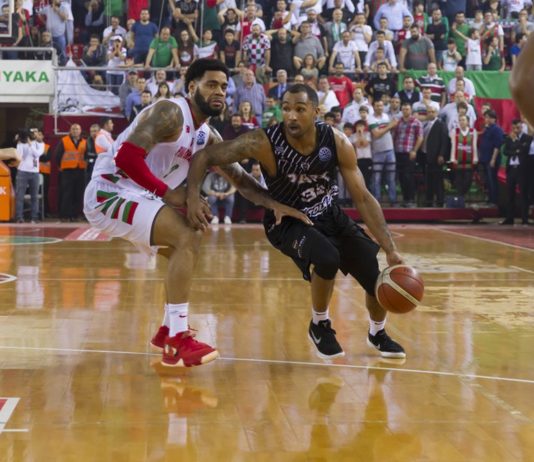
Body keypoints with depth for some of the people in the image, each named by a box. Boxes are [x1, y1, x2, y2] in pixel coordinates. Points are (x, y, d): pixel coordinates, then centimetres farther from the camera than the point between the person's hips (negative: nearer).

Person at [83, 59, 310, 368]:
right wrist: (168, 194, -23)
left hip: (135, 198, 10)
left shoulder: (207, 137, 11)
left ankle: (168, 331, 26)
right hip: (109, 193, -10)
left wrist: (274, 204, 1)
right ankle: (177, 342, -21)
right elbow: (126, 156, -27)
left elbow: (241, 179, 16)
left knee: (187, 244, 20)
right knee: (187, 240, -21)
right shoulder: (170, 113, -17)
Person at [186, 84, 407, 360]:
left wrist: (390, 250, -20)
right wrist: (193, 197, -43)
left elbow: (363, 198, -15)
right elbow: (205, 156, -25)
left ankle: (377, 334, 31)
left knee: (381, 276, -3)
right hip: (287, 221, -4)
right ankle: (320, 326, -3)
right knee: (327, 259, -34)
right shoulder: (264, 143, -29)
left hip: (329, 215, 4)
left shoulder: (337, 143, -21)